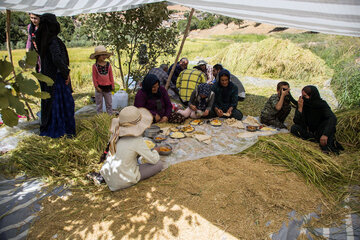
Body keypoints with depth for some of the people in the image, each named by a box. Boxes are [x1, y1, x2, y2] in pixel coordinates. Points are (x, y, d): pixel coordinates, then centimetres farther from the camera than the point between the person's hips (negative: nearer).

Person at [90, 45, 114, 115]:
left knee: (109, 103, 10)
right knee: (99, 103, 8)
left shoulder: (108, 64, 2)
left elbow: (111, 76, 6)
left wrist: (113, 85, 4)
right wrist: (96, 86, -9)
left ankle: (110, 115, 22)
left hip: (108, 86, 2)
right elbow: (94, 77, -4)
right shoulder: (95, 66, -5)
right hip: (99, 87, -2)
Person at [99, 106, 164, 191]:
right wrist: (155, 151, 11)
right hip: (123, 182, -6)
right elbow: (153, 160, -10)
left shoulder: (116, 134, -4)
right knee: (160, 164, 2)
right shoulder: (137, 140, -22)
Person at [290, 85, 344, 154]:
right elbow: (296, 122, -19)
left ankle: (327, 145, -33)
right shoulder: (302, 104, -14)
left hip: (320, 132, -2)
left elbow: (333, 118, -36)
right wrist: (300, 108, -33)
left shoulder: (322, 104, -19)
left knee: (328, 122, -29)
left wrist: (325, 134, -50)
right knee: (294, 128, -26)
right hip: (309, 131, 2)